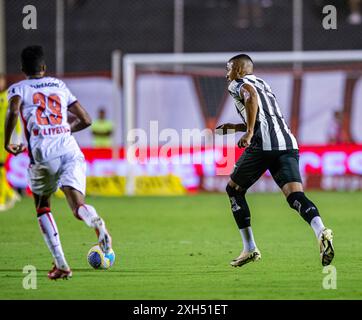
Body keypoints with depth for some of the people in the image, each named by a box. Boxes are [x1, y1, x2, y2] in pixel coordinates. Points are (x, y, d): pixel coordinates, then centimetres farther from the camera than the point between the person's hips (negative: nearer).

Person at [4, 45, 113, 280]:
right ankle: (97, 223, -47)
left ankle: (61, 264, 9)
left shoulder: (18, 89, 12)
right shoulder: (60, 86, 23)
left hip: (42, 155, -2)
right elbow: (86, 120, 23)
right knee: (78, 205, -8)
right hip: (71, 151, 2)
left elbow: (14, 111, -12)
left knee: (42, 207, 20)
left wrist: (7, 142, 0)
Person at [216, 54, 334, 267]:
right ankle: (321, 232, -37)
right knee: (296, 196, -8)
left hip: (263, 144, -6)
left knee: (234, 189, 15)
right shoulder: (262, 84, 33)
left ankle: (250, 249, 12)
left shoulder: (237, 84, 9)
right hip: (288, 143, 6)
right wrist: (235, 128, 40)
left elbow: (251, 95, -16)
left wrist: (249, 132, -15)